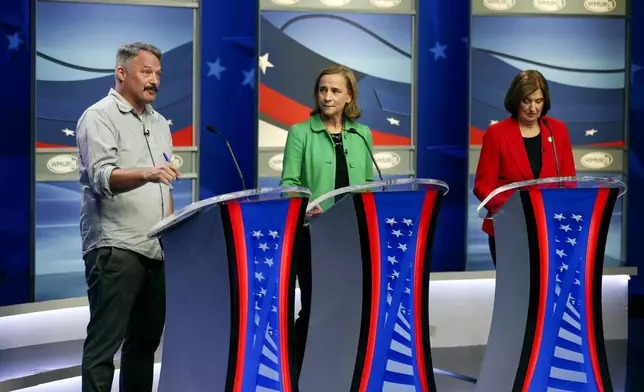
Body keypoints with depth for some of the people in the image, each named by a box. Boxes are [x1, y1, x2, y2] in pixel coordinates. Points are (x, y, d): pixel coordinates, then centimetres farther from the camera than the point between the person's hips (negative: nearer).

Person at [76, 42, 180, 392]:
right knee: (104, 342, -6)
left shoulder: (159, 123, 18)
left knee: (146, 340, 11)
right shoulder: (99, 117, -5)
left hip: (155, 250, 8)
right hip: (115, 248, -8)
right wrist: (146, 174, -36)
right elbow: (102, 177, -20)